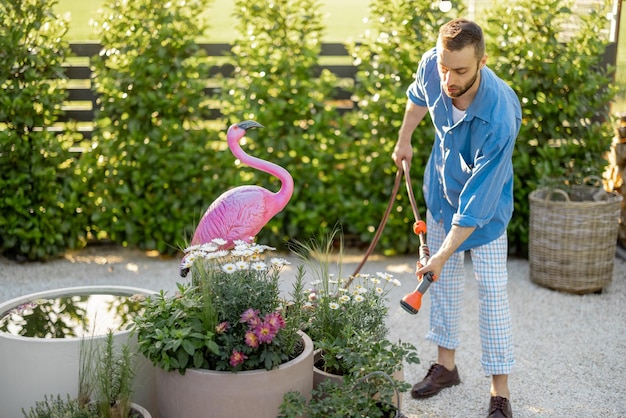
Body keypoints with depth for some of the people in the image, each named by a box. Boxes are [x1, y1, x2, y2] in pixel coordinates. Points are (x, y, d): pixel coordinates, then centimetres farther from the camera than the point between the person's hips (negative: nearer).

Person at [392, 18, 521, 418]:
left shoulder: (499, 121, -41)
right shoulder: (432, 64, -25)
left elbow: (476, 202, -36)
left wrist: (443, 254, -35)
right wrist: (404, 138, 16)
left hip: (485, 206, -5)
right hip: (441, 190, 6)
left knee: (492, 290, -4)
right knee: (444, 280, 15)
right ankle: (446, 364, 31)